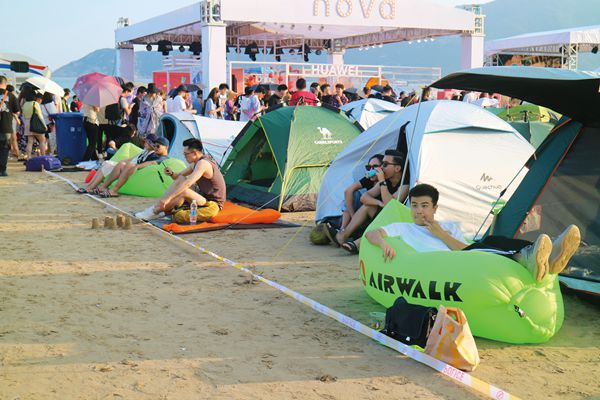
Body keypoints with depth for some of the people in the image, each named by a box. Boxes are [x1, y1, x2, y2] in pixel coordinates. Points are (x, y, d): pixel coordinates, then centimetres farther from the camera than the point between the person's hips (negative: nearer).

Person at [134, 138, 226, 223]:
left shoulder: (203, 163, -22)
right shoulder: (196, 163, 9)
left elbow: (187, 183, -33)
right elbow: (180, 176, 20)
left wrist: (168, 198, -36)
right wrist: (171, 174, -4)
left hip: (213, 204, -10)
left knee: (184, 191, -31)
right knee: (180, 179, -2)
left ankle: (155, 212, -17)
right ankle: (158, 208, -9)